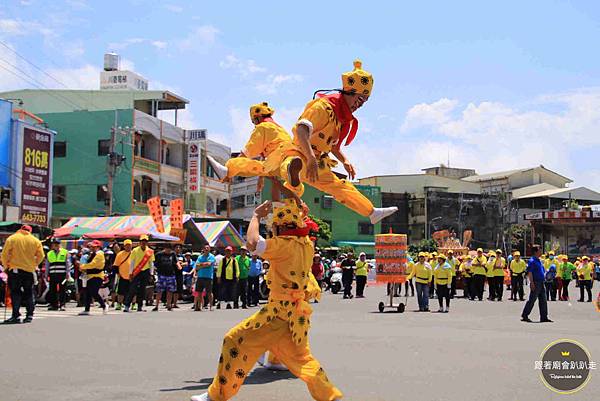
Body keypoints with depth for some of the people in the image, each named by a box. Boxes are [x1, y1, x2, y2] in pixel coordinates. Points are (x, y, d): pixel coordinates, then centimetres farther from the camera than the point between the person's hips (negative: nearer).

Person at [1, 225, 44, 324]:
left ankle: (16, 316, -7)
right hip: (29, 271, 3)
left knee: (15, 292, 0)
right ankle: (30, 315, 11)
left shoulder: (11, 239, -1)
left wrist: (6, 266, 9)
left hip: (15, 269, -2)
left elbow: (4, 254, -3)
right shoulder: (36, 241, 5)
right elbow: (41, 256, 5)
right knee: (29, 292, 12)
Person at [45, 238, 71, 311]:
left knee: (62, 290, -4)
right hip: (52, 274, 3)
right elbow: (47, 266, 20)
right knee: (52, 290, 3)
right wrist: (46, 275, 15)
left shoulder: (65, 252, 7)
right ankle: (53, 305, 10)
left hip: (62, 275, -3)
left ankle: (62, 305, -1)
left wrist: (68, 274, -2)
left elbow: (68, 264, 5)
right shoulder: (49, 254, 16)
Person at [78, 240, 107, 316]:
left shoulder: (99, 254, -12)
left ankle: (104, 306, 5)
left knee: (94, 293, -12)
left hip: (97, 277, -10)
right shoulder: (92, 254, 19)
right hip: (90, 276, 10)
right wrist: (84, 268, 3)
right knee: (88, 293, 7)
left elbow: (93, 264, -21)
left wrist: (83, 266, -11)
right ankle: (87, 310, 10)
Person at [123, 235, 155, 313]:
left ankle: (140, 307, 12)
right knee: (133, 289, -9)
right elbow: (132, 262, 1)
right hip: (136, 272, -2)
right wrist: (130, 273, -4)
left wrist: (150, 274, 9)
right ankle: (127, 306, -6)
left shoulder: (150, 251, 5)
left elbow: (151, 263, 12)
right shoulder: (135, 250, -1)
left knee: (142, 290, 5)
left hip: (146, 272, 2)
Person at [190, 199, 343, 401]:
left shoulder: (286, 244, -17)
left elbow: (252, 243, -25)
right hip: (297, 315, 8)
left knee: (235, 341, -1)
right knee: (301, 359, 25)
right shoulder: (307, 245, 7)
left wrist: (256, 216, -10)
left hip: (281, 313, -8)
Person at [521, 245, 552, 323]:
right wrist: (532, 283, -22)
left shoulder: (539, 261, 17)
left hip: (541, 283, 9)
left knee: (543, 301, 7)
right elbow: (529, 272, -17)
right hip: (535, 283, -9)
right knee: (532, 300, -5)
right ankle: (524, 316, 3)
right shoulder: (532, 261, -11)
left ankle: (544, 317, 10)